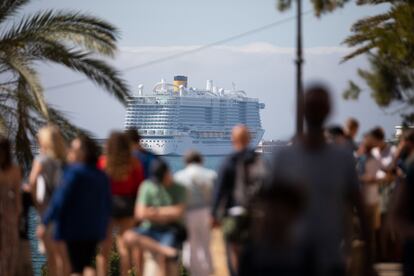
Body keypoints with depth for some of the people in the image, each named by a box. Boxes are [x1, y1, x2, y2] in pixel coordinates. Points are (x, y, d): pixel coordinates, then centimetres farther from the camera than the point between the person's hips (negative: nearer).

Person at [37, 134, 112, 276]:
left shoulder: (73, 173, -16)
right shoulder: (101, 176, 5)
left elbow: (59, 200, -18)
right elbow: (107, 205, 11)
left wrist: (45, 223, -12)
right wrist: (103, 226, 23)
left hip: (74, 228, -6)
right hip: (94, 230, 6)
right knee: (87, 265, 16)